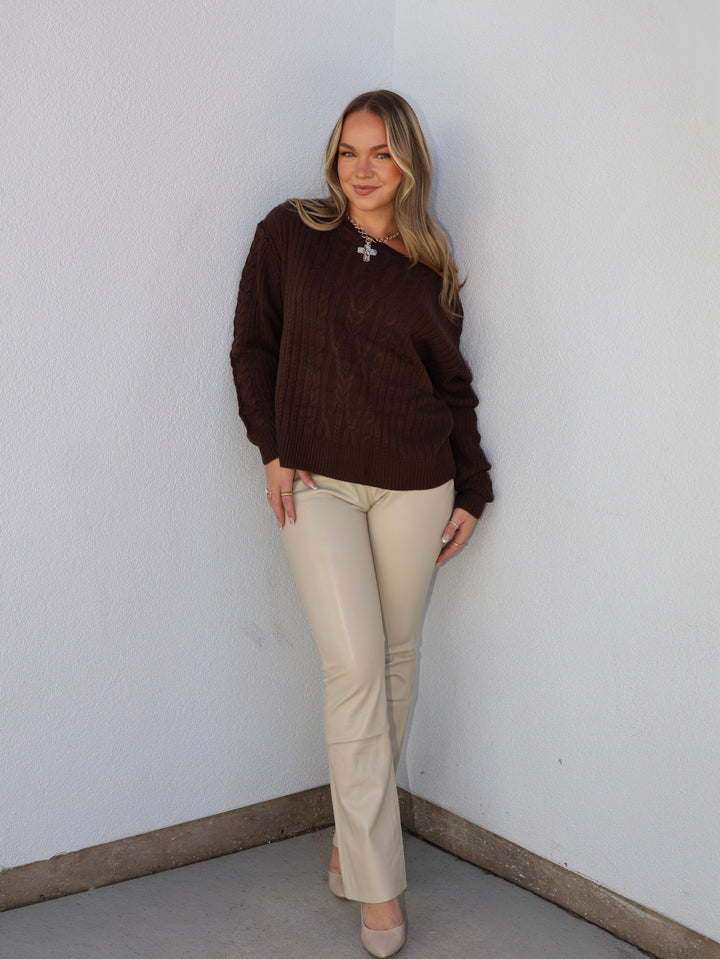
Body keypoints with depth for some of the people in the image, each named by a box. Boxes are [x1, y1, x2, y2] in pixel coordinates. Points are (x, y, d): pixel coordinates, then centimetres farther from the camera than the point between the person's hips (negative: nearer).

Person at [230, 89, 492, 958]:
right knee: (354, 665, -9)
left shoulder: (428, 267, 7)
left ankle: (355, 835, 27)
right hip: (317, 482, -2)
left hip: (414, 485, 3)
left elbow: (454, 385, 11)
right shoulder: (289, 233, 3)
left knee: (394, 660, 8)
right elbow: (253, 344, 6)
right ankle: (377, 885, -2)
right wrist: (273, 447, -4)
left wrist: (471, 490, 8)